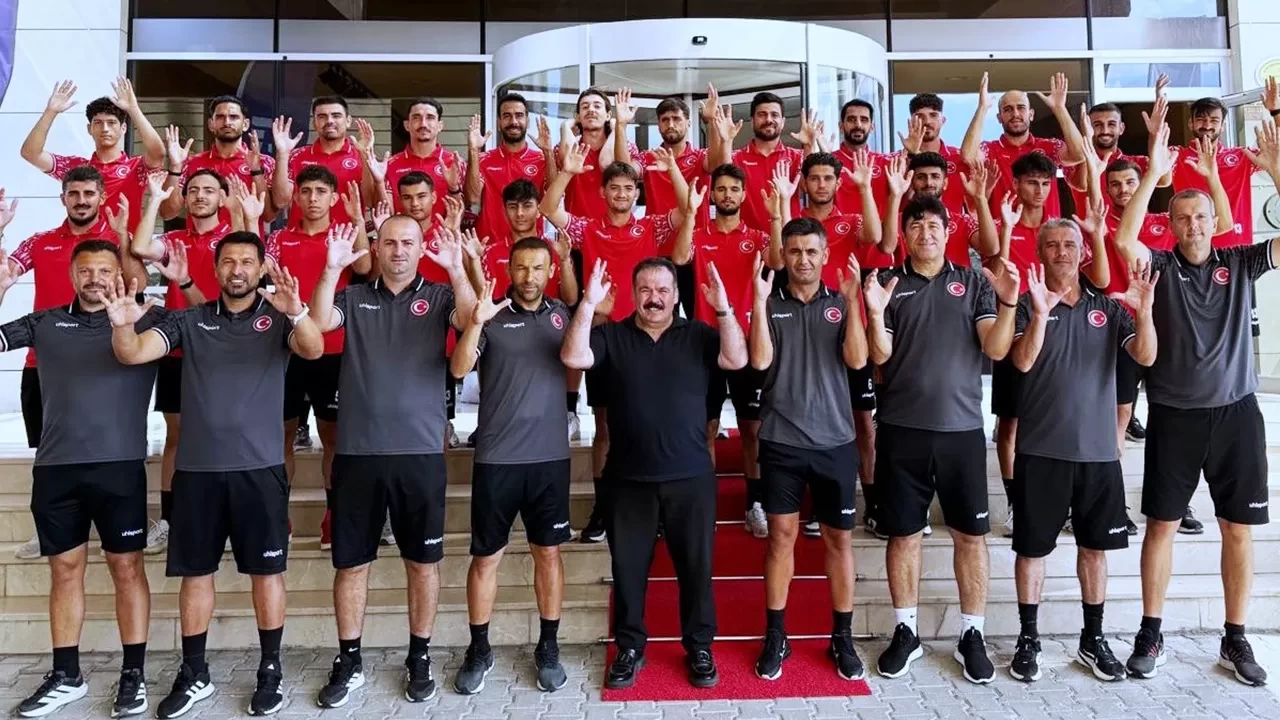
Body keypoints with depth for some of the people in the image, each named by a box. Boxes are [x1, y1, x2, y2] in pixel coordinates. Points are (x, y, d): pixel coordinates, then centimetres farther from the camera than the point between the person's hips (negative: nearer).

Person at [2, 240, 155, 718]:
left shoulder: (144, 319, 2)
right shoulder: (45, 323, 10)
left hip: (119, 466, -3)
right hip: (55, 468, 3)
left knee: (126, 567, 4)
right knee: (65, 570, 12)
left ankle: (134, 674, 14)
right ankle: (66, 676, 25)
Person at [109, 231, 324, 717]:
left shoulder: (277, 318, 0)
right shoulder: (188, 321, 8)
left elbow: (314, 349, -18)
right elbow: (132, 353, -2)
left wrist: (296, 312, -40)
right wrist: (121, 324, -25)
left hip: (259, 466, -2)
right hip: (197, 467, 3)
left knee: (266, 570, 4)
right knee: (195, 571, 11)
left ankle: (271, 670, 18)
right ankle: (194, 674, 26)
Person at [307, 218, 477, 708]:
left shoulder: (439, 297, 5)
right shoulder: (353, 298, 9)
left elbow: (472, 320, -13)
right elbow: (318, 323, -8)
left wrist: (456, 268, -24)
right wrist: (332, 268, -19)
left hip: (421, 451, -1)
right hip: (357, 451, 1)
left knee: (423, 559, 8)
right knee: (350, 562, 10)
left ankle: (419, 658, 25)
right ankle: (349, 662, 26)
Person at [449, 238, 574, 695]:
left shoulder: (562, 315, 6)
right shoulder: (491, 317, -2)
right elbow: (458, 369, -13)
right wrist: (475, 322, -30)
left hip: (550, 455, 2)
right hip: (496, 457, -1)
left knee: (548, 552, 9)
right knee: (486, 556, 7)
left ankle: (548, 648, 23)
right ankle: (479, 650, 23)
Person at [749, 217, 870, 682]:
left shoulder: (840, 305, 4)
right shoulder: (771, 306, 2)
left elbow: (857, 360, -9)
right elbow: (760, 361, -12)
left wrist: (852, 300, -17)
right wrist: (760, 300, -18)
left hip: (835, 440, 1)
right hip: (781, 441, -1)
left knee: (839, 539, 8)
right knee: (782, 535, 5)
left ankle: (843, 638, 21)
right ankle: (775, 636, 17)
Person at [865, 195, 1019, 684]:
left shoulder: (974, 283, 5)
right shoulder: (888, 283, 4)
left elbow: (996, 349, -4)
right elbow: (879, 356, -4)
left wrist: (1008, 302, -20)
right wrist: (875, 314, -22)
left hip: (962, 427, 1)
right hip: (902, 429, 0)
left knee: (971, 534, 6)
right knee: (903, 533, 7)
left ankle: (972, 635, 21)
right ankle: (905, 631, 21)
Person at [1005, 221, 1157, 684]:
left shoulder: (1107, 306, 6)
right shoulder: (1027, 304, -2)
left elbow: (1145, 357, -4)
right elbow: (1022, 362, -16)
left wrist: (1143, 310, -21)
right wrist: (1041, 312, -31)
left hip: (1098, 448, 3)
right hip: (1041, 449, -3)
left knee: (1095, 546, 13)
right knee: (1032, 546, 4)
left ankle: (1092, 639, 27)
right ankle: (1028, 640, 17)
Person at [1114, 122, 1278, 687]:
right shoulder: (1160, 267, -2)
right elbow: (1124, 240, -20)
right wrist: (1152, 174, -24)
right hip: (1174, 414, -2)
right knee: (1161, 525, 4)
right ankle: (1150, 635, 15)